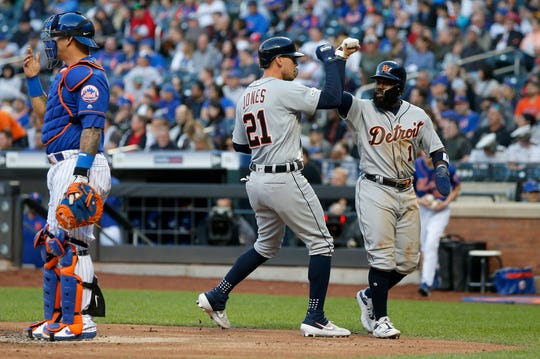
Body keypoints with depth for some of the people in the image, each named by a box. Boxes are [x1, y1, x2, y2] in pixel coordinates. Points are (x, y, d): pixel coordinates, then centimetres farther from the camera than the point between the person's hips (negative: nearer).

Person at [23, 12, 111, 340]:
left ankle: (80, 322, -15)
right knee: (53, 243, 13)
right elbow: (46, 115, 31)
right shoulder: (67, 75, 22)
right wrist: (33, 79, 25)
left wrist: (81, 171, -28)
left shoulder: (87, 74, -11)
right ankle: (56, 319, 19)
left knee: (71, 242, -15)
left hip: (79, 165, -11)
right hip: (63, 167, 11)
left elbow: (93, 125, -21)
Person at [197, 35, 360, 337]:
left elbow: (240, 145, 19)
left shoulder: (247, 96, 13)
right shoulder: (284, 90, -12)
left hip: (256, 180, 9)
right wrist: (334, 59, -7)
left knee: (267, 245, 24)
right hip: (285, 179, -8)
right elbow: (333, 97, -18)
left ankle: (217, 296, 20)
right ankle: (315, 318, -4)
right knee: (321, 243, 0)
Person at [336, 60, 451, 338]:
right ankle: (379, 319, -5)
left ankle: (369, 296, 30)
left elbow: (436, 149, 13)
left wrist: (441, 170, -6)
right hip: (374, 190, -4)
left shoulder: (417, 116, 7)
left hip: (406, 193, 4)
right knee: (382, 256, -12)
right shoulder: (361, 110, -2)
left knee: (408, 260, 7)